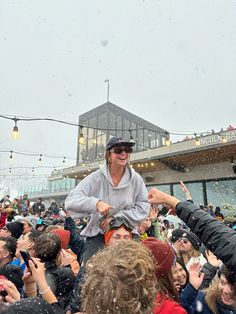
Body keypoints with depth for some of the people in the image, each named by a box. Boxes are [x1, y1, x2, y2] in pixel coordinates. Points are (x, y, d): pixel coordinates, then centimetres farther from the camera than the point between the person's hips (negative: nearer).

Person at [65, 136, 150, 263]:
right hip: (98, 235, -1)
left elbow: (143, 207, -6)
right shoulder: (96, 178, -12)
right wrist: (95, 203, -34)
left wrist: (117, 217, -16)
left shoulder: (135, 179, -5)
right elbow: (71, 200, -16)